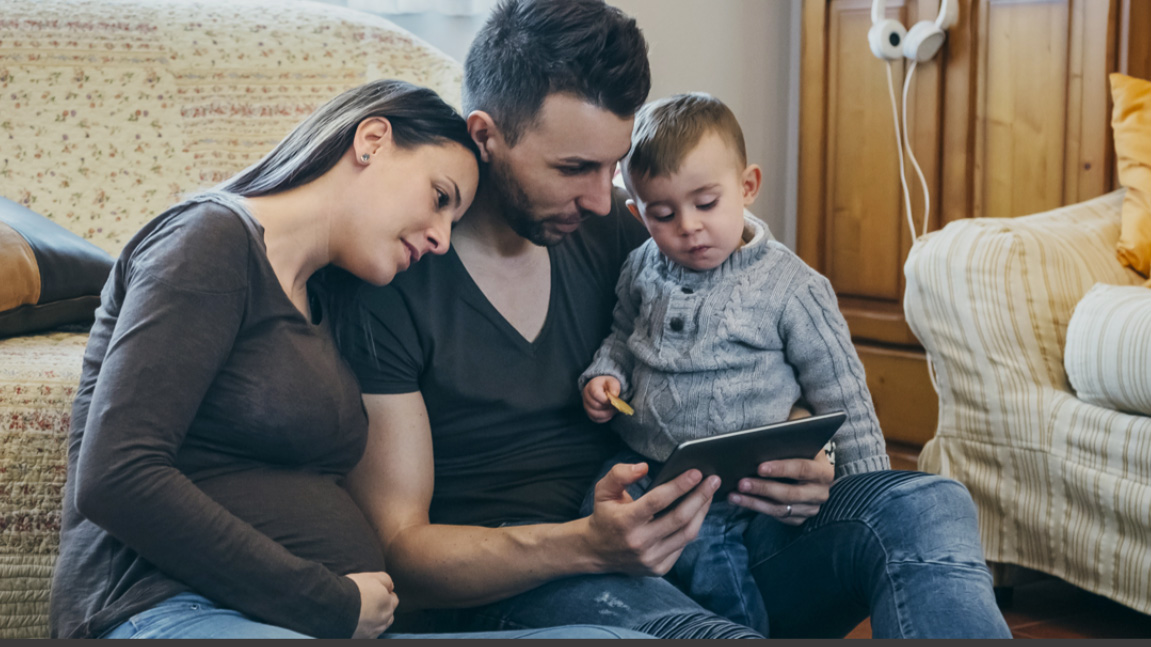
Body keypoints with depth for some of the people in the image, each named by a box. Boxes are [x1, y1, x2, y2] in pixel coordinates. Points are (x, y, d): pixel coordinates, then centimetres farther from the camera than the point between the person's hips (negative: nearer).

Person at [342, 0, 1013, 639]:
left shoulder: (609, 230, 10)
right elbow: (397, 547, -11)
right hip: (505, 590, -6)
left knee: (927, 508, -18)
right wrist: (586, 545, -28)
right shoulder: (387, 282, -9)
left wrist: (795, 468, -7)